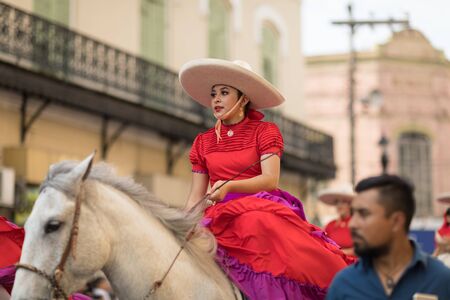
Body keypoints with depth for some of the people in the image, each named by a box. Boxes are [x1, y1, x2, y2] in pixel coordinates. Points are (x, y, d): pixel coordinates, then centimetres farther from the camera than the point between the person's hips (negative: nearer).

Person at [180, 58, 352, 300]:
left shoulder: (264, 131, 6)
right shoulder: (203, 142, 16)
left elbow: (270, 179, -8)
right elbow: (196, 196, 14)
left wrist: (229, 186, -22)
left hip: (262, 209, -3)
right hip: (221, 215, 3)